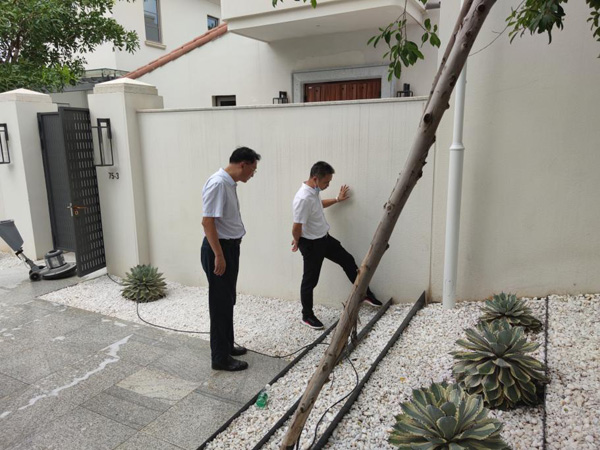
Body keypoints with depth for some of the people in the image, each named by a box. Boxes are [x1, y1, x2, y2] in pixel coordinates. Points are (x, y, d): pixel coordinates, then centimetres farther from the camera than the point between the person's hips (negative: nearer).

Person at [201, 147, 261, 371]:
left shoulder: (230, 183, 10)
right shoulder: (217, 183, -21)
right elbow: (207, 221, -24)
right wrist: (218, 255, -24)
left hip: (231, 247, 10)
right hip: (218, 249, -10)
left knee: (228, 301, 18)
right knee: (221, 304, -1)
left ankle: (227, 345, 32)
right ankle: (220, 357, 11)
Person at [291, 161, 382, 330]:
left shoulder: (314, 191, 1)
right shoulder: (303, 198, -31)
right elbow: (297, 226, -27)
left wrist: (337, 200, 29)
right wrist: (297, 242, -9)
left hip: (324, 238, 10)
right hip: (311, 244, -10)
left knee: (348, 261, 16)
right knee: (310, 280, 4)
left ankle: (366, 294, 31)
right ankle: (307, 316, 22)